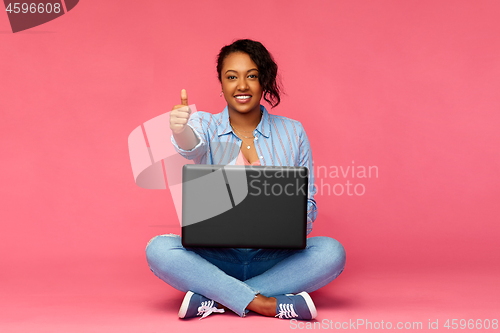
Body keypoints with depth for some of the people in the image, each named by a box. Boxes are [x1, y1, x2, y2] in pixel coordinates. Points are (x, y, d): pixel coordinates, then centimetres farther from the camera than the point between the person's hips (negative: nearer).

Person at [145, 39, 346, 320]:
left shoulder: (292, 132, 3)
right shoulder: (206, 125, 1)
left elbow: (308, 204, 4)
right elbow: (193, 146, -25)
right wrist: (180, 130, -49)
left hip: (274, 259, 1)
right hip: (216, 254, -1)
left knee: (331, 252, -26)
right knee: (158, 249, -27)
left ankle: (214, 300, -24)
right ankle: (266, 305, -30)